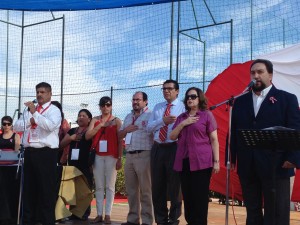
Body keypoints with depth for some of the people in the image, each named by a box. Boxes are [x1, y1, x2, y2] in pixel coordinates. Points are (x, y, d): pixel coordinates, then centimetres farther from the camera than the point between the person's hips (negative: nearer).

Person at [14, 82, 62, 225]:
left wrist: (35, 113, -21)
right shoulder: (29, 110, 19)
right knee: (29, 187, 13)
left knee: (46, 188, -1)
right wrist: (30, 120, -6)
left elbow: (50, 126, -21)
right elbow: (17, 126, 10)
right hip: (29, 152, 7)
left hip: (46, 153, -7)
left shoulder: (54, 110, -2)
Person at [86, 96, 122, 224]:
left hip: (111, 156, -2)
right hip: (97, 156, 3)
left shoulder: (116, 121, 4)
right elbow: (87, 136, 0)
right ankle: (99, 214, 7)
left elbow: (120, 141, 1)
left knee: (110, 186, -1)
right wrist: (100, 125, -8)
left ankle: (107, 215, 1)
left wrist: (120, 158, -5)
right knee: (99, 186, 4)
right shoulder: (95, 120, 11)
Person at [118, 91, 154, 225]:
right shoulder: (128, 117, 20)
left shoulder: (150, 115, -2)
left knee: (145, 190, -3)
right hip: (129, 156, 7)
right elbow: (119, 135, 21)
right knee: (131, 190, 11)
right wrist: (126, 130, 1)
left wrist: (154, 154, -18)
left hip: (144, 156, -7)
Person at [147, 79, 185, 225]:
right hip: (157, 149, 5)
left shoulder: (183, 107, -1)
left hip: (174, 148, -5)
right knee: (157, 185, 9)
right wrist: (163, 121, -9)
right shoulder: (157, 107, 15)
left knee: (174, 185, 3)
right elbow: (149, 127, 6)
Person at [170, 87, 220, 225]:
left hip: (201, 161, -5)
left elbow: (214, 140, -2)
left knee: (200, 196, -4)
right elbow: (172, 137, 11)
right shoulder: (181, 117, 17)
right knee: (187, 196, 7)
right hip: (184, 161, 5)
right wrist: (183, 124, -4)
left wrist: (216, 161, -8)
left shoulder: (207, 115, 2)